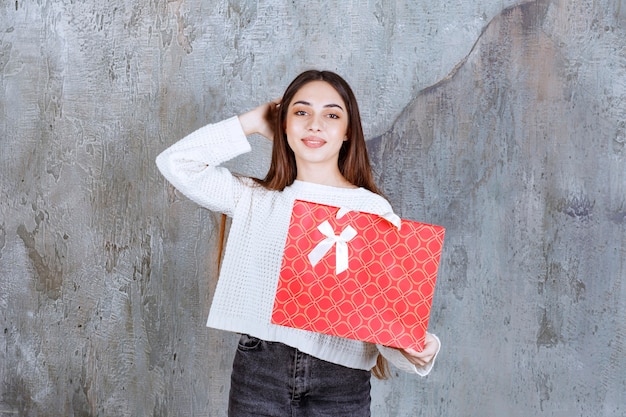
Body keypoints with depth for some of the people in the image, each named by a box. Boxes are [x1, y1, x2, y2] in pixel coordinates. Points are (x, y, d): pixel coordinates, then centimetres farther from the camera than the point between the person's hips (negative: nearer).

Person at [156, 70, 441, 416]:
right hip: (258, 374, 2)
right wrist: (252, 122, 3)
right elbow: (176, 162, -1)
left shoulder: (374, 210, -1)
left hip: (340, 382, -1)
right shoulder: (255, 200, 5)